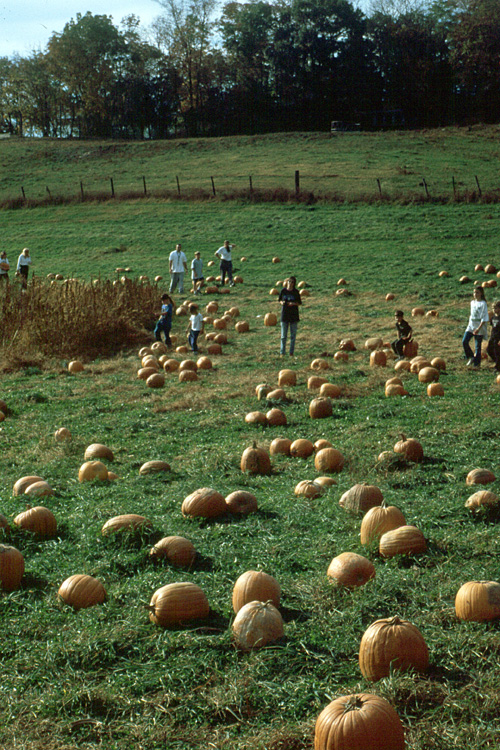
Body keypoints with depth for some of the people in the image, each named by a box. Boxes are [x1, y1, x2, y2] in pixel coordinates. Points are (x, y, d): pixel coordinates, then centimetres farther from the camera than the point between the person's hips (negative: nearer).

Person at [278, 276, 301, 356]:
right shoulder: (283, 291, 1)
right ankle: (282, 352, 9)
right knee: (283, 335, 2)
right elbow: (279, 300, 11)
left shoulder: (296, 292, -2)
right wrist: (281, 302, -11)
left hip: (294, 315, 0)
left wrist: (293, 303, -16)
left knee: (293, 335, 4)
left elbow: (299, 303, 3)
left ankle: (291, 352, 11)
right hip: (284, 314, 0)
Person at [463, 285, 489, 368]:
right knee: (464, 341, -7)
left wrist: (479, 328, -21)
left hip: (480, 325, -6)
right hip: (471, 324, 6)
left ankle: (477, 363, 10)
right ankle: (471, 357, 11)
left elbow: (485, 318, -14)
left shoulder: (483, 304, -11)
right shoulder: (472, 302, 10)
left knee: (478, 346, 0)